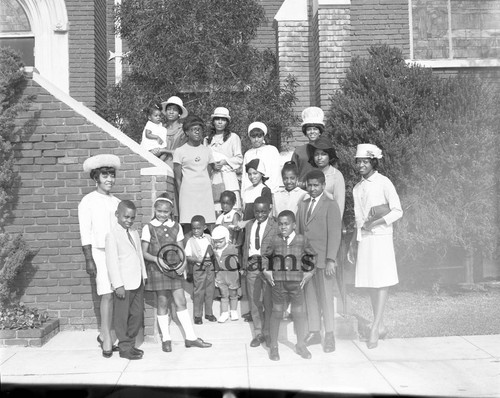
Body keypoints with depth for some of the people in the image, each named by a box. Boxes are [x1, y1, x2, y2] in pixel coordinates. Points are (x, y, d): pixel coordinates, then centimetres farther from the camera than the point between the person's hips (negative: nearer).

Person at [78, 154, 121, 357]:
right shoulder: (88, 201, -1)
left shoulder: (116, 202, 13)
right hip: (99, 251, -5)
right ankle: (107, 339, 0)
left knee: (116, 295, 3)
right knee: (107, 294, -9)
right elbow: (85, 233, -4)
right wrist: (89, 259, -10)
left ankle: (105, 335, 16)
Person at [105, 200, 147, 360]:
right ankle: (125, 348, 12)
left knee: (138, 315, 12)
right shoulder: (112, 235, -10)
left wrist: (143, 276, 16)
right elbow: (111, 261, -14)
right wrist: (118, 284, -18)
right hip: (124, 285, -7)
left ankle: (131, 344, 24)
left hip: (137, 282, 8)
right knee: (122, 317, 2)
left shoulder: (134, 233, 14)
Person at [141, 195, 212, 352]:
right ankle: (166, 339, 17)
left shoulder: (176, 227, 6)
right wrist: (157, 259, -21)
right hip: (157, 269, -3)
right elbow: (144, 252, -3)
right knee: (162, 302, 4)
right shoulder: (149, 228, -3)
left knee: (181, 302, 2)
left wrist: (183, 262, -9)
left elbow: (180, 249, 9)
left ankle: (191, 337, 9)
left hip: (174, 268, 3)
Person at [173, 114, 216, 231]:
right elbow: (178, 178, 3)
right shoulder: (180, 151, 3)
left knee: (207, 227, -5)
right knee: (188, 225, -7)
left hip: (206, 192, 3)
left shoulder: (207, 151, 13)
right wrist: (181, 194, -4)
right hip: (188, 191, -3)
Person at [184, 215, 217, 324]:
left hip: (210, 266, 4)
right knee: (198, 291, 0)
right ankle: (197, 315, 11)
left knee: (210, 290, 10)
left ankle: (209, 313, 23)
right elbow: (187, 257, -9)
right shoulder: (190, 241, -5)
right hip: (198, 268, -4)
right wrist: (197, 259, -22)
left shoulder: (208, 238, 5)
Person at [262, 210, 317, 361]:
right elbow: (266, 256, 13)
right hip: (277, 281, 0)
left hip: (296, 282, 0)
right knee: (277, 312, 6)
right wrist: (267, 271, 2)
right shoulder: (275, 240, -2)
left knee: (299, 313, 7)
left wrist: (309, 272, 3)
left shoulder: (302, 240, -3)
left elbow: (310, 256, 11)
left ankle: (300, 345, 25)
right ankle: (274, 346, 18)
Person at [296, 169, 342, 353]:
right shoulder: (303, 205, 14)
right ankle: (314, 332, 20)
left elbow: (334, 234, -10)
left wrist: (331, 260, -15)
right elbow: (298, 231, 14)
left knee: (325, 297, 1)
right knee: (310, 296, 9)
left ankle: (329, 335, 13)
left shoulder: (330, 205, -5)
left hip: (322, 259, -5)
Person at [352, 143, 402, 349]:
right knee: (370, 283, 7)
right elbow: (358, 219, 13)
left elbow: (398, 211, -8)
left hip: (381, 237, -6)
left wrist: (375, 223, -16)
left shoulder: (383, 182, -4)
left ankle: (375, 328, -4)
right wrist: (353, 245, 4)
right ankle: (380, 326, 17)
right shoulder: (357, 188, 13)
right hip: (364, 239, 6)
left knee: (382, 282, -6)